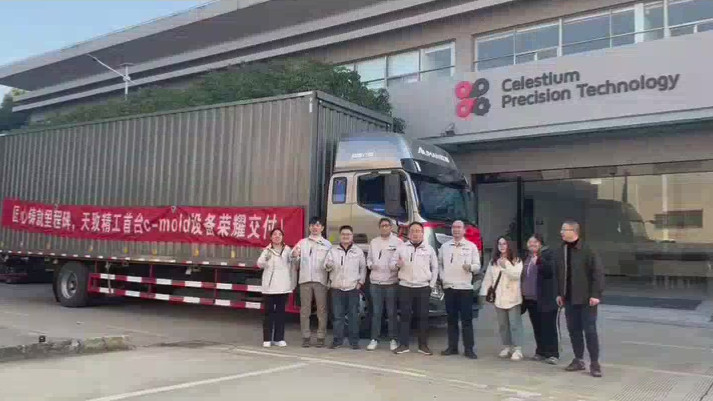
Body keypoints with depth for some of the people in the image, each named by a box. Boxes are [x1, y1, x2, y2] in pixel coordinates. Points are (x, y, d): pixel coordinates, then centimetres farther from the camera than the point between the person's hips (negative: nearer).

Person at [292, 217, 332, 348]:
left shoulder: (327, 244, 7)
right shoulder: (302, 242, 12)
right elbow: (296, 261, 9)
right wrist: (295, 256, -13)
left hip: (320, 280, -1)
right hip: (305, 279, 2)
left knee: (321, 310, 0)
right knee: (305, 310, 4)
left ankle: (321, 337, 5)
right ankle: (306, 337, 9)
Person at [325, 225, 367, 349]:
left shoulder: (358, 251, 7)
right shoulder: (333, 250, 7)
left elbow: (363, 268, 9)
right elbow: (326, 266, 0)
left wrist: (360, 282, -1)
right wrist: (328, 265, -23)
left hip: (353, 288, 0)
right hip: (337, 288, 1)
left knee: (354, 315, 2)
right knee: (337, 315, 3)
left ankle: (354, 341, 9)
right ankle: (337, 340, 11)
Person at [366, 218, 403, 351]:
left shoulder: (398, 242, 0)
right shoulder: (373, 242, 13)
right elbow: (369, 258, 18)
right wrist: (370, 265, -2)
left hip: (391, 282, -3)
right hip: (375, 282, 3)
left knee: (391, 313, 3)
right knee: (376, 312, 6)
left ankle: (393, 339, 12)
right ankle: (374, 339, 12)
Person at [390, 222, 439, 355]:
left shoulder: (429, 249, 7)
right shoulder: (402, 248, 7)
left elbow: (435, 267, 10)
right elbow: (391, 262, 7)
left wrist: (432, 284, 3)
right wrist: (397, 264, -16)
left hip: (423, 288, 0)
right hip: (405, 287, 0)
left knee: (423, 316, 3)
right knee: (405, 316, 1)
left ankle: (423, 345, 11)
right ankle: (403, 344, 7)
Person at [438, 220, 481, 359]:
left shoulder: (471, 246, 3)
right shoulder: (444, 246, 11)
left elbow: (477, 266, -1)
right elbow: (439, 263, 18)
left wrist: (470, 267, -22)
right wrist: (442, 276, 3)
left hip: (465, 287, -3)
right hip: (449, 287, 3)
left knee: (466, 319, -3)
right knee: (451, 319, 8)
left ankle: (469, 349, 1)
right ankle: (452, 347, 15)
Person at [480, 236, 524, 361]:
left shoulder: (516, 260, 1)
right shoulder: (493, 262, 13)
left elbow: (516, 275, -13)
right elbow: (488, 278, 9)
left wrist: (506, 266, -22)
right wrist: (484, 292, 1)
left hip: (512, 297, -4)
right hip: (499, 298, 5)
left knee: (515, 324, -7)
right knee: (502, 324, 10)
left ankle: (517, 349, -7)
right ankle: (507, 347, 20)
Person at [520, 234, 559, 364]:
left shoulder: (548, 254, -5)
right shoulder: (528, 257, 16)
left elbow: (550, 270, -20)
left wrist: (539, 260, -32)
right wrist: (522, 294, 18)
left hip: (545, 299, -7)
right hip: (530, 298, 7)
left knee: (548, 327, -4)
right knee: (537, 327, 11)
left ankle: (552, 354, 0)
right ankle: (541, 352, 20)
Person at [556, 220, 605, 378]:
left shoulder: (587, 250, -13)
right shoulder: (561, 251, 7)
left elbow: (598, 272, -14)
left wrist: (596, 294, -17)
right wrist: (560, 293, 13)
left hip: (586, 299, -6)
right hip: (569, 299, 7)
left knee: (590, 330, -1)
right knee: (573, 330, 12)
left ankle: (595, 363, 9)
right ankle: (579, 360, 24)